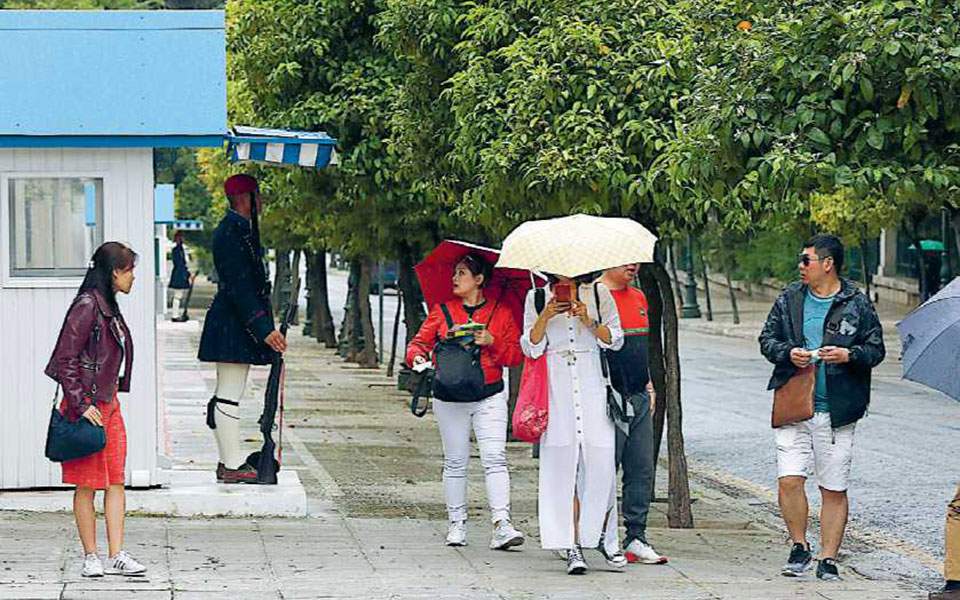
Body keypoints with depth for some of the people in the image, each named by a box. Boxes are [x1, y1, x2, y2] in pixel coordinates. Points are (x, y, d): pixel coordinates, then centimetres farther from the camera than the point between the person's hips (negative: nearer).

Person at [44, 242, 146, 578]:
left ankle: (116, 556, 4)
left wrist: (113, 396, 19)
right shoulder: (87, 306, -15)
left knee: (116, 481, 4)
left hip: (109, 404, 9)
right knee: (87, 485, -1)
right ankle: (91, 558, 5)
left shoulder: (109, 307, 13)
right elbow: (65, 359, -18)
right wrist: (81, 405, -19)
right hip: (86, 406, -9)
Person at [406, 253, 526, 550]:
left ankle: (502, 525, -20)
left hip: (490, 396, -2)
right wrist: (417, 356, -12)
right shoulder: (442, 311, 10)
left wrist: (492, 343, -12)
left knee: (494, 458, -14)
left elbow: (515, 355, 4)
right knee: (455, 462, 5)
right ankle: (456, 525, 13)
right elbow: (420, 341, 9)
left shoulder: (501, 313, 6)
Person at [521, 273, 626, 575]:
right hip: (555, 388, 0)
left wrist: (589, 321, -8)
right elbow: (530, 348, 7)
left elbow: (615, 340, 8)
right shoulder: (537, 298, 11)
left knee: (601, 462, -6)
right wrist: (545, 317, -9)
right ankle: (573, 547, -5)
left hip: (593, 383, 0)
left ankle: (606, 537, 10)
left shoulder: (598, 293, 11)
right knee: (562, 464, -6)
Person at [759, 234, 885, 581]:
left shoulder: (857, 305, 2)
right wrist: (788, 353, -7)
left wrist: (849, 355, -14)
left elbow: (876, 349, 5)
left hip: (837, 410, -2)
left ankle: (828, 559, 10)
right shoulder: (789, 299, 9)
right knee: (789, 480, -9)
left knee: (834, 490, 2)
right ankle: (799, 548, 9)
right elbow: (767, 339, 14)